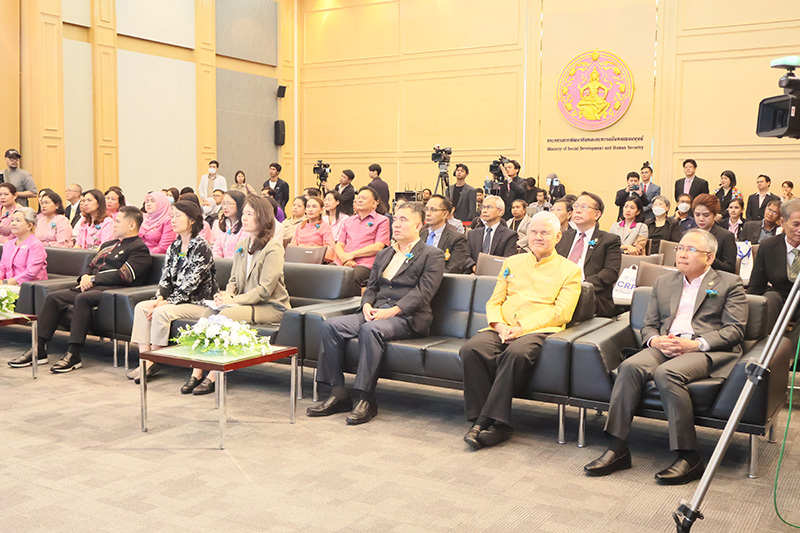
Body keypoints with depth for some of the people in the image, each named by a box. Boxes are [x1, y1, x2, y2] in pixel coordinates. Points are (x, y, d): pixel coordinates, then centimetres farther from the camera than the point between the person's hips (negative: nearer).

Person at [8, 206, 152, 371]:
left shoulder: (139, 248, -2)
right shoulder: (108, 244, 27)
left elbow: (124, 276, -13)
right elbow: (91, 265, 28)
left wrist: (93, 279, -10)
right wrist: (85, 277, 3)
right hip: (91, 286, 9)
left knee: (82, 298, -35)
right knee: (53, 297, -8)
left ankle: (73, 354, -33)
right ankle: (39, 349, -8)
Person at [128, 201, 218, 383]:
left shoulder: (202, 248, -14)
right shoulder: (174, 247, 12)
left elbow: (190, 284, -19)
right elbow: (166, 277, 10)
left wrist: (166, 302, -19)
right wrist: (160, 297, -9)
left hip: (198, 303, -8)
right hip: (176, 301, 8)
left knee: (162, 312, -28)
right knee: (141, 307, -10)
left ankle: (154, 362, -13)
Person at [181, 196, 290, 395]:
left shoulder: (273, 249, -12)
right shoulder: (242, 245, 13)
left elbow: (264, 290, -17)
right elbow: (234, 279, 18)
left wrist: (234, 301, -20)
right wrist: (226, 294, -4)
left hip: (271, 307, -7)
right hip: (245, 303, 7)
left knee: (226, 314, -30)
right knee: (208, 311, -18)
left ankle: (213, 377, -23)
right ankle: (197, 373, -20)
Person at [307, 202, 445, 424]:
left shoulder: (432, 255, 3)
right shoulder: (383, 254, 25)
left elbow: (423, 292, -9)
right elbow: (371, 286, 21)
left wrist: (392, 311, -19)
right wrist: (367, 305, -3)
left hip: (406, 317, -6)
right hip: (376, 313, 7)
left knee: (371, 329, -36)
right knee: (331, 325, -16)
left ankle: (367, 400, -28)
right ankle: (338, 394, -13)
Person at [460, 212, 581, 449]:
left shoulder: (569, 270, 10)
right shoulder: (512, 263, 24)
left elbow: (561, 312, -2)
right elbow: (494, 302, 19)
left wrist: (520, 328, -13)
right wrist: (500, 325, -5)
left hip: (538, 331, -4)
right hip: (502, 329, 4)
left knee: (516, 353, -38)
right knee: (471, 349, -28)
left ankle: (489, 419, -28)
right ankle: (481, 420, -23)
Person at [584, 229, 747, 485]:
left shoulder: (729, 283, 12)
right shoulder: (663, 282, 25)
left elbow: (735, 330, 1)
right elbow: (648, 326, 21)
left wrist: (696, 343, -14)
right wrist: (655, 340, -4)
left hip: (709, 350, -4)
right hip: (665, 346, 4)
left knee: (667, 373, -35)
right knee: (631, 366, -28)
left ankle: (689, 458, -27)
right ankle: (616, 448, -27)